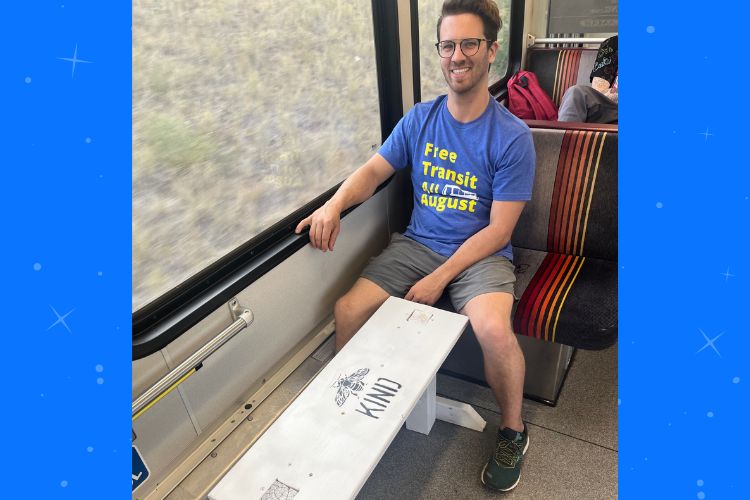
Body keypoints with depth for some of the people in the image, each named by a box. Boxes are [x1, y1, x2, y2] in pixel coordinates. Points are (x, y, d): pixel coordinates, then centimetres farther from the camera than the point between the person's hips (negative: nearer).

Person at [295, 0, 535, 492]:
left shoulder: (512, 136, -10)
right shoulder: (420, 118, 4)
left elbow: (498, 231, -12)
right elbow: (375, 170, 8)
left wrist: (439, 278, -18)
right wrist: (335, 203, -13)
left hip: (481, 253, -3)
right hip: (418, 243, 4)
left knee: (494, 329, -32)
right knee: (348, 310, -15)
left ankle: (513, 430, 0)